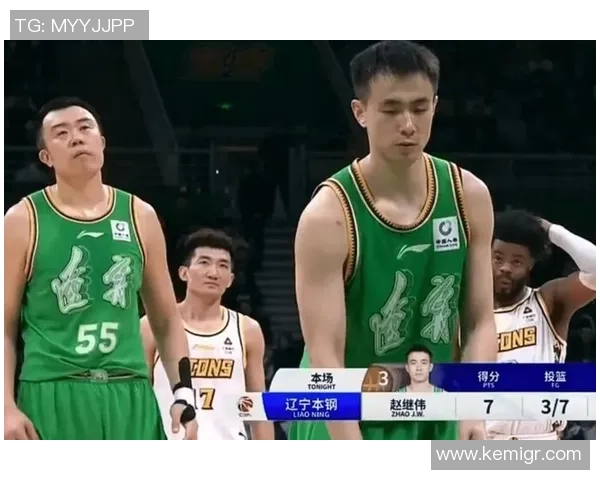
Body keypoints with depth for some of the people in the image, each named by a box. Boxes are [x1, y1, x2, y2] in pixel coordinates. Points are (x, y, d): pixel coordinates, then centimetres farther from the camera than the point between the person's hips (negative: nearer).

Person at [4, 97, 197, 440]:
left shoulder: (140, 217, 10)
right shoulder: (23, 221, 1)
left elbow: (167, 321, 16)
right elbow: (5, 328, 2)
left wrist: (184, 394, 4)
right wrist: (7, 406, -10)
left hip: (129, 398, 3)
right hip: (51, 398, -3)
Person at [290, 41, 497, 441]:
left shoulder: (469, 196, -3)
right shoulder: (329, 216, -19)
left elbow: (480, 322, 2)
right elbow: (324, 353, -23)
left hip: (433, 425, 5)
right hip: (345, 428, -5)